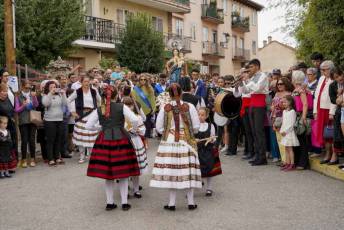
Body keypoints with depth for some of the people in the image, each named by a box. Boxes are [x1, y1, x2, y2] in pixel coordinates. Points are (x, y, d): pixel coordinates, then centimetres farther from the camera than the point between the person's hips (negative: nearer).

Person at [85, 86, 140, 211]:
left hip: (104, 141, 2)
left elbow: (88, 126, 6)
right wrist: (134, 129, 8)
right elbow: (135, 120, -12)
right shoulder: (122, 107, -1)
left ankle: (109, 202, 17)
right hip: (121, 140, -2)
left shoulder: (98, 110, 5)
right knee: (123, 173, 9)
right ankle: (124, 202, 13)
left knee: (107, 173, 11)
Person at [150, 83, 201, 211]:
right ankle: (191, 202, 13)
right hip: (186, 141, 0)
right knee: (188, 170, 7)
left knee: (172, 170, 4)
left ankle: (172, 203, 10)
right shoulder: (189, 106, -5)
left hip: (169, 142, 0)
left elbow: (159, 127, 1)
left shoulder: (165, 108, -4)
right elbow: (196, 126, -2)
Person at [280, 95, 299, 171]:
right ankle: (287, 163, 14)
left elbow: (291, 124, -16)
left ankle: (292, 164, -2)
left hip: (289, 132, -8)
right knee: (286, 148, 9)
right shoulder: (284, 111, 14)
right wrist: (282, 130, 6)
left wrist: (285, 131, -17)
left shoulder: (292, 111, -12)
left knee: (290, 148, -6)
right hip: (284, 133, 8)